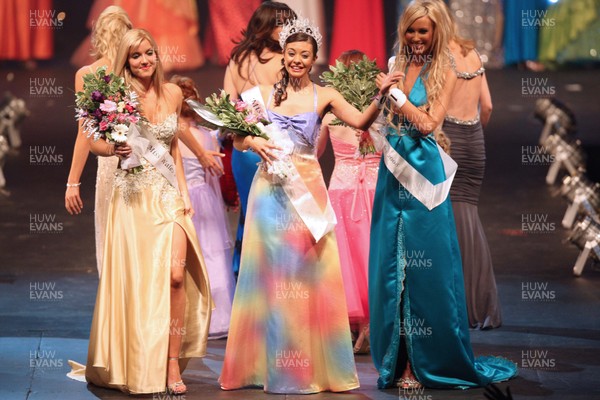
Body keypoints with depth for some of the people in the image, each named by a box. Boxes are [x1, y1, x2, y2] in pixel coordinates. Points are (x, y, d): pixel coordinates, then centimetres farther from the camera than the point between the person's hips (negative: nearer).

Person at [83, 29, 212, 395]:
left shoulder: (173, 94, 7)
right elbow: (94, 142, 4)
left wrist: (184, 191, 11)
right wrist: (115, 149, -17)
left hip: (169, 193, 2)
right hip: (132, 195, -2)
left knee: (176, 274, -12)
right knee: (137, 277, -1)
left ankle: (172, 364, -6)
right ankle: (137, 365, 13)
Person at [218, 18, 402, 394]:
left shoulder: (324, 96, 2)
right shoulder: (264, 94, 7)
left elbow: (361, 121, -12)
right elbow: (238, 137, 6)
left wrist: (381, 96, -28)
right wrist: (254, 142, -15)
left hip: (308, 190, -1)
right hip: (270, 190, 1)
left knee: (310, 274, -1)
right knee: (270, 274, 3)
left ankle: (316, 364, 8)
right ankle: (269, 362, 11)